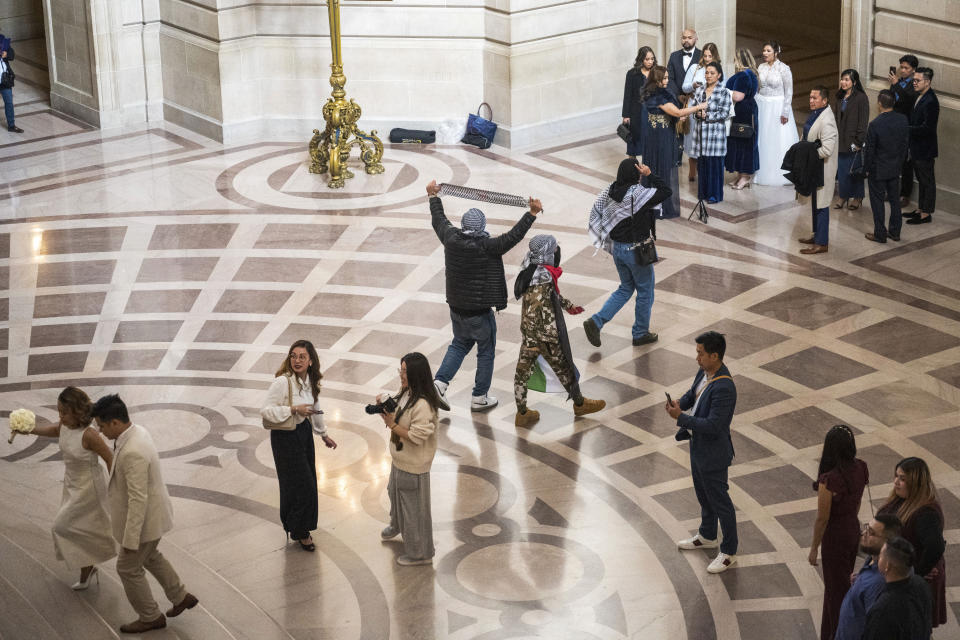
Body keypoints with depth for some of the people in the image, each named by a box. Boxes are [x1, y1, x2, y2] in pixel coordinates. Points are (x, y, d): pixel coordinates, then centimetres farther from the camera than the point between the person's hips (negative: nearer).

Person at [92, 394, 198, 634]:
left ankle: (150, 617, 28)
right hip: (152, 513, 10)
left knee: (128, 568, 10)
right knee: (150, 557, 30)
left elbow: (138, 499, -32)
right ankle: (181, 597, 43)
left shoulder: (132, 453, -36)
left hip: (144, 518, -10)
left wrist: (130, 539, -25)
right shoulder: (138, 431, -5)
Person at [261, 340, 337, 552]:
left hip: (304, 431, 7)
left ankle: (302, 529, 31)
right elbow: (265, 410, -23)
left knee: (308, 483, 13)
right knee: (300, 484, -1)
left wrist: (324, 435, 23)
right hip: (285, 437, -7)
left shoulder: (310, 381, 0)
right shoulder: (282, 382, -23)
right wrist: (294, 409, -29)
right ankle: (298, 532, 18)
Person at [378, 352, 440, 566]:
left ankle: (420, 553, 21)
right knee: (395, 492, 33)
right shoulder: (406, 393, -1)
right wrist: (385, 410, -7)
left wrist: (392, 425, -25)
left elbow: (416, 437, -29)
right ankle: (397, 525, 61)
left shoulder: (422, 405, -31)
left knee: (414, 507, 5)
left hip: (413, 466, -10)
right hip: (400, 459, 10)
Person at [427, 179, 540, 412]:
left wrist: (433, 196, 25)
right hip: (480, 312, -6)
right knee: (486, 352, 13)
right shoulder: (487, 247, -24)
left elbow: (439, 220, 10)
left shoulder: (451, 238, -7)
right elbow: (514, 236, -25)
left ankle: (439, 382, 12)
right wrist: (532, 213, -23)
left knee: (459, 345, 27)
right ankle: (479, 398, 22)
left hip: (456, 309, 6)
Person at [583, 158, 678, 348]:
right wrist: (649, 175, -16)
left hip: (617, 248, 7)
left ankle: (596, 321, 9)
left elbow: (595, 217, 3)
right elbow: (666, 191, -22)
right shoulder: (637, 193, -23)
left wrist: (607, 242, 12)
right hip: (636, 250, -7)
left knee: (626, 289, 22)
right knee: (645, 292, 13)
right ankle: (641, 334, 25)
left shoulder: (610, 190, -2)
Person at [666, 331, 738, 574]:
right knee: (703, 496, 27)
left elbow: (713, 425, -33)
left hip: (713, 454, -9)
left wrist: (681, 418, -28)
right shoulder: (704, 372, -4)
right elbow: (692, 394, 13)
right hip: (698, 445, 9)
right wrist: (679, 403, -9)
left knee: (719, 501, 7)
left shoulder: (723, 388, -33)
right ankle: (707, 536, 47)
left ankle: (729, 552, 23)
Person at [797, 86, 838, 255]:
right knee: (815, 203, 20)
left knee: (821, 205, -4)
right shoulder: (815, 114, 7)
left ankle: (821, 243, 2)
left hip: (823, 168, -10)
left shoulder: (826, 120, -25)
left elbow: (826, 150, -30)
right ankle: (818, 235, 34)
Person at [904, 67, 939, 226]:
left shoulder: (930, 101, -22)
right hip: (916, 148, 9)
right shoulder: (919, 97, 8)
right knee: (922, 181, 19)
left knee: (927, 181, 2)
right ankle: (920, 209, 29)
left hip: (925, 150, -9)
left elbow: (927, 128, -25)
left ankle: (926, 214, 10)